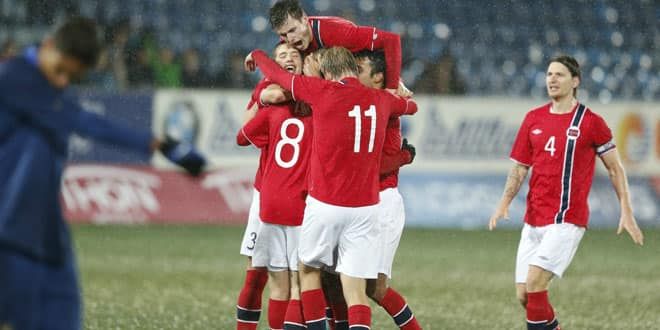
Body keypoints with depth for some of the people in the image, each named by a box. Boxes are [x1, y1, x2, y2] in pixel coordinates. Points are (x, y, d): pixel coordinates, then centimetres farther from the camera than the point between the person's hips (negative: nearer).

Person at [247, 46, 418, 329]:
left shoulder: (323, 92, -6)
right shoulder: (381, 100, 7)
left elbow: (277, 74, 9)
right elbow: (411, 105, 30)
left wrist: (256, 55, 29)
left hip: (325, 205, -3)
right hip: (365, 207, 3)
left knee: (308, 269, 20)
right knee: (355, 292, 0)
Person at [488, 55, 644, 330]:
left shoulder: (590, 122, -3)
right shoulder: (533, 119, 10)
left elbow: (615, 168, 3)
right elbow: (520, 167, 13)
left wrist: (626, 212, -3)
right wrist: (505, 202, -3)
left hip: (567, 219, -6)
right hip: (533, 220, 6)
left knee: (534, 282, -20)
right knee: (524, 294, 2)